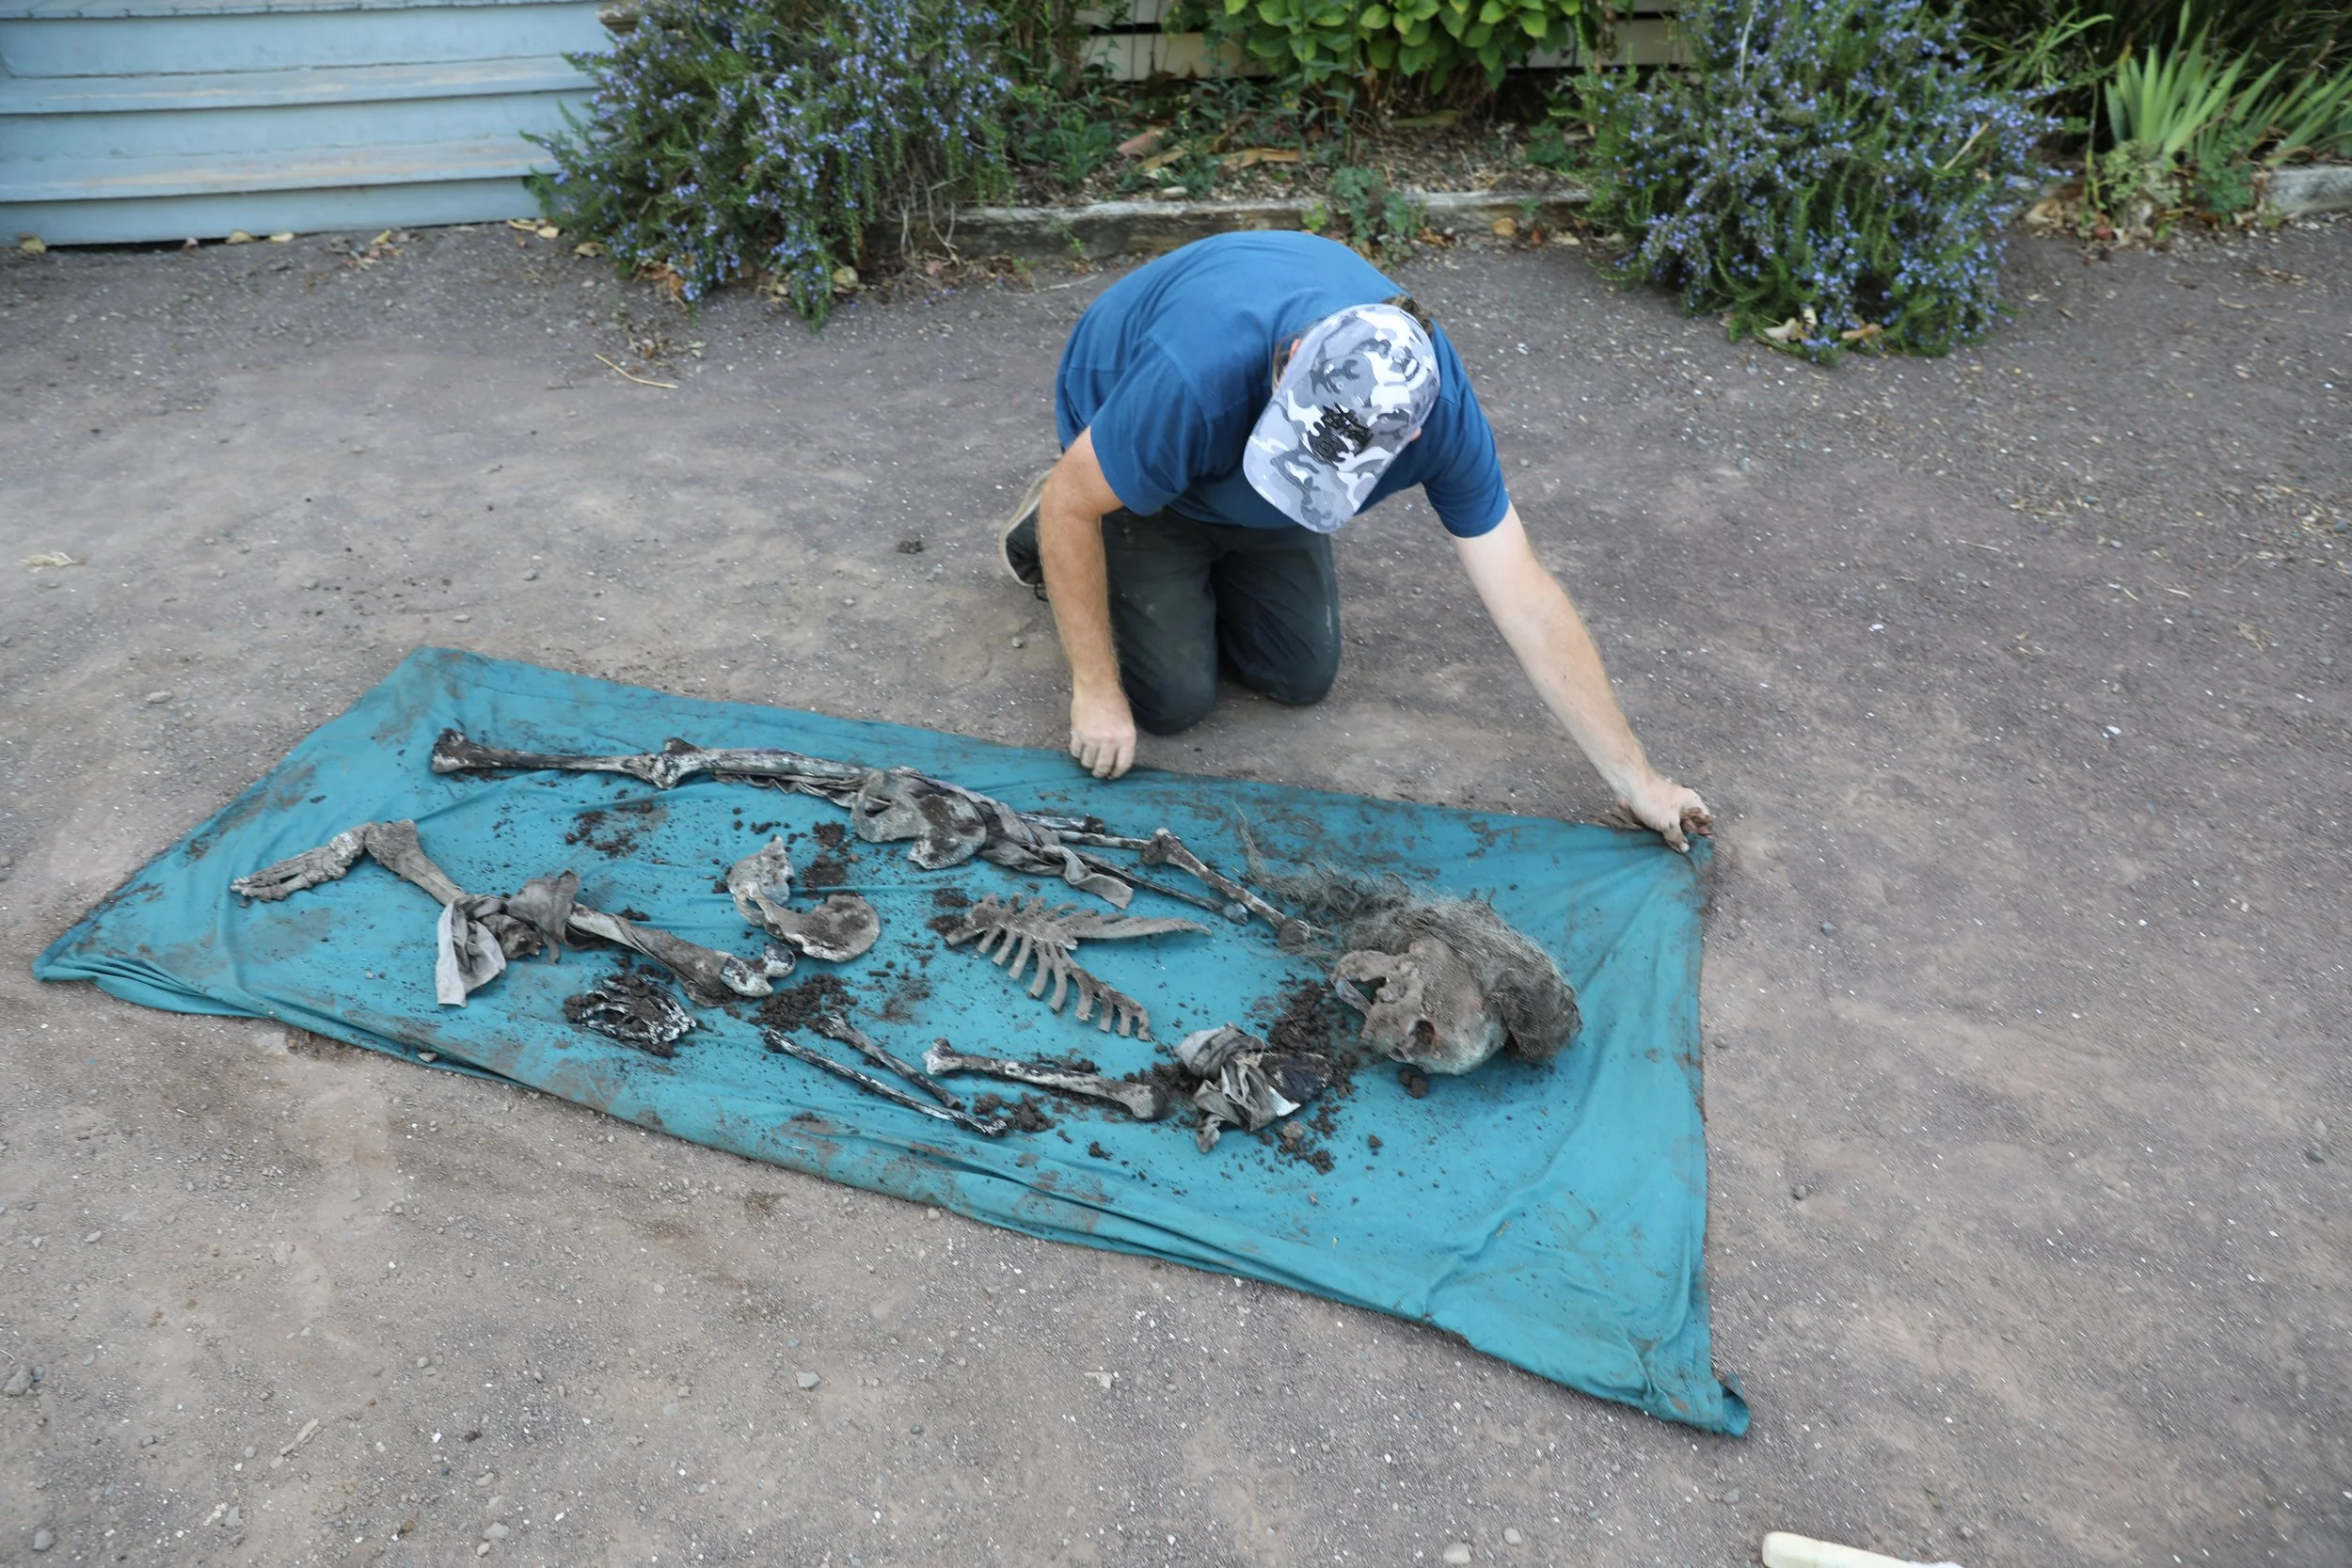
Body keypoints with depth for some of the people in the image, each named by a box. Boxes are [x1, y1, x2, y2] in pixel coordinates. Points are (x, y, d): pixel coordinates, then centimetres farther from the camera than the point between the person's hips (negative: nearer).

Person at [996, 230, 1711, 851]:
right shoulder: (1198, 375, -45)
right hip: (1125, 459, -3)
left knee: (1302, 676, 1)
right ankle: (1040, 544, 18)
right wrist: (1095, 692, -22)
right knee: (1175, 698, -7)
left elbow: (1526, 601, -24)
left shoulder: (1442, 407, -31)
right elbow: (1069, 505, -29)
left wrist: (1636, 779, -20)